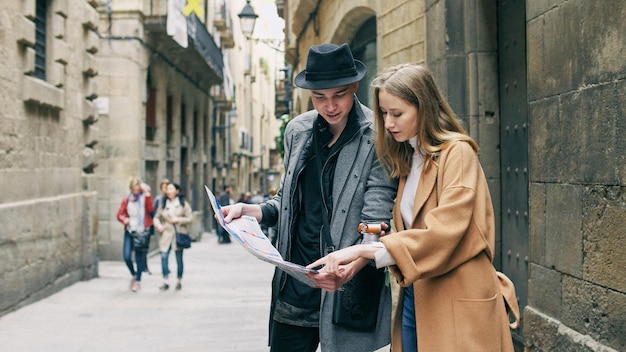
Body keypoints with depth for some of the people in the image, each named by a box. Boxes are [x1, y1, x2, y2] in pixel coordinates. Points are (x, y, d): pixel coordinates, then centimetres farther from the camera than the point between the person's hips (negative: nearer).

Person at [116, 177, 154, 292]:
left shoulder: (145, 198, 1)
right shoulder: (126, 199, 8)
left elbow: (150, 209, -18)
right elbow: (119, 214, 9)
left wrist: (147, 193, -22)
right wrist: (124, 219, -13)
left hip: (142, 232, -2)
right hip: (129, 231, 2)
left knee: (140, 257, 2)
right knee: (126, 256, -7)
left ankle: (138, 280, 16)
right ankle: (134, 274, 20)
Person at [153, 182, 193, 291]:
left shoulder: (183, 204, 1)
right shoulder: (163, 204, 8)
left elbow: (190, 218, -2)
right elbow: (157, 217, 13)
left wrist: (178, 220, -14)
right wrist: (158, 225, -7)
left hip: (179, 234, -2)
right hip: (166, 234, 2)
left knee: (179, 259, 6)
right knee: (164, 256, -13)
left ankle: (179, 281, 19)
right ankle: (166, 282, -9)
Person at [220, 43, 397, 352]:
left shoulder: (377, 137, -9)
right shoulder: (297, 131, 6)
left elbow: (376, 224, -14)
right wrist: (251, 210, 0)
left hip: (348, 290, -4)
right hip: (293, 289, 4)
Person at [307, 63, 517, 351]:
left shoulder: (457, 153, -11)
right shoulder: (409, 160, 14)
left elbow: (443, 232, -22)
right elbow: (407, 232, 12)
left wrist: (364, 249, -25)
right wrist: (356, 263, -4)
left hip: (456, 304, -7)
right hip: (415, 296, 7)